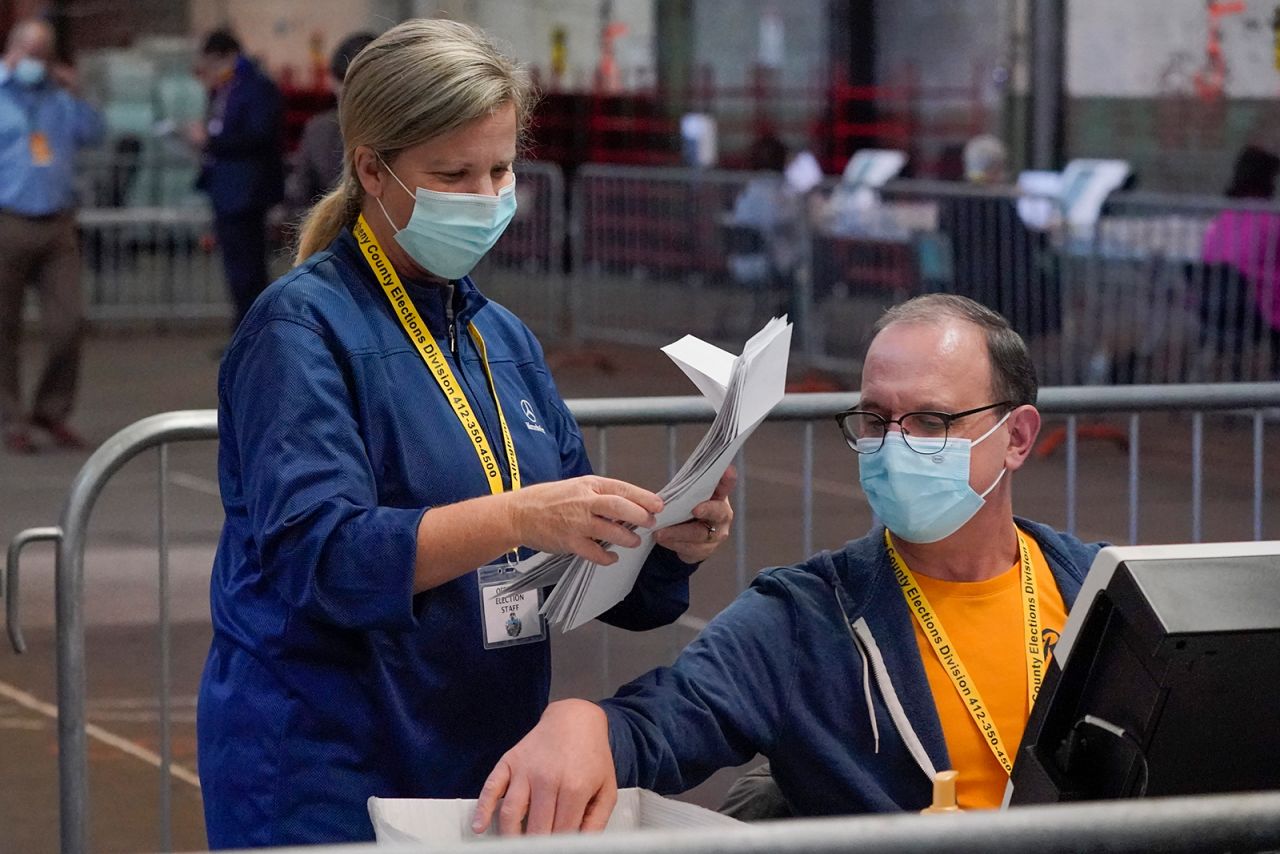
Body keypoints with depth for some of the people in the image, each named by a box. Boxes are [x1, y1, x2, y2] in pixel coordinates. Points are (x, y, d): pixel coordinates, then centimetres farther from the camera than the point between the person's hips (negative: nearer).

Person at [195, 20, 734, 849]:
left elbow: (586, 569, 12)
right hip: (328, 778, -6)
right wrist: (516, 517, -33)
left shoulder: (503, 337, 11)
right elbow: (314, 554, -23)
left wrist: (669, 542, -9)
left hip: (490, 765, 6)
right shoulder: (302, 327, -9)